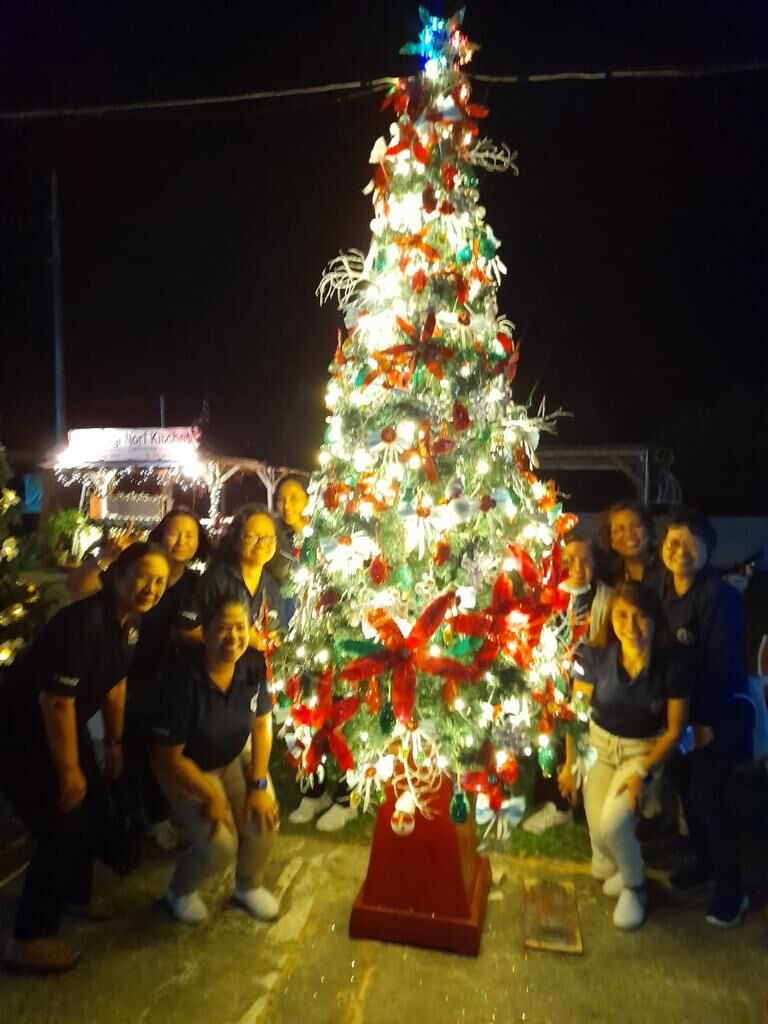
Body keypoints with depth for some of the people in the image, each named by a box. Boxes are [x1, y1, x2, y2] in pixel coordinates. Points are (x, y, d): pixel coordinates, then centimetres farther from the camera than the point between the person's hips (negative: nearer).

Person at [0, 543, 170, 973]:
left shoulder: (132, 622, -3)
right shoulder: (83, 622, -31)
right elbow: (56, 700, -29)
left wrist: (115, 742, 14)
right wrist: (69, 769, -20)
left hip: (65, 725, 9)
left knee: (93, 811, 17)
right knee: (62, 828, -4)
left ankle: (76, 894, 42)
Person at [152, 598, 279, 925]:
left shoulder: (253, 665, -18)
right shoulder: (184, 680, -32)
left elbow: (262, 723, -6)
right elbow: (169, 757, -21)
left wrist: (259, 784, -11)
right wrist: (210, 797, -17)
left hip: (234, 760, 4)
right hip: (186, 768, -4)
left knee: (263, 819, -13)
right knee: (220, 845, -17)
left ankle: (249, 887, 20)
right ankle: (180, 891, 19)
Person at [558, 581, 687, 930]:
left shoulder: (670, 666, -21)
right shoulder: (594, 658, -20)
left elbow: (675, 729, -10)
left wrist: (642, 772, -16)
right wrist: (570, 764, -4)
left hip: (645, 750, -1)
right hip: (599, 744, 1)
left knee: (613, 822, -20)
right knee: (598, 832, -8)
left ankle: (633, 885, 13)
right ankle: (610, 866, 31)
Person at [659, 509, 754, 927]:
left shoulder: (720, 596, -19)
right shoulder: (665, 593, 2)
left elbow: (726, 664, -20)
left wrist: (707, 722, -18)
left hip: (716, 715, -6)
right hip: (678, 710, 7)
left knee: (707, 795, 0)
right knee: (685, 788, 16)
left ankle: (731, 888, 19)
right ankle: (705, 861, 37)